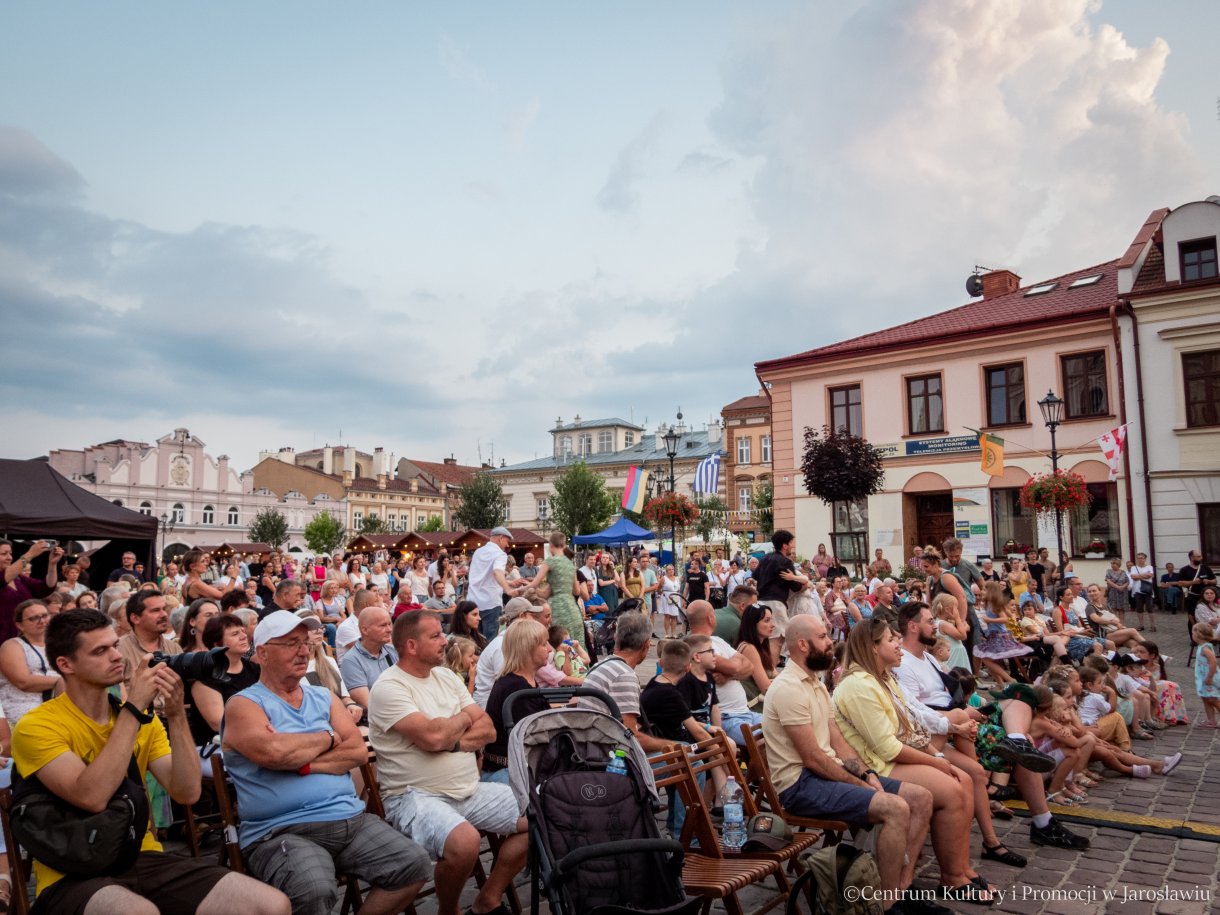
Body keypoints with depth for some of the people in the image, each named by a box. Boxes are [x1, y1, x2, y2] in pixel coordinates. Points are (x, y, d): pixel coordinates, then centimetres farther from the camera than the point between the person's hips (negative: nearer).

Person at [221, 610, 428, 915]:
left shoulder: (324, 697, 16)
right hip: (280, 831, -6)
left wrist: (302, 762, -10)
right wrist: (327, 737, -4)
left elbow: (358, 751, 3)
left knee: (414, 864, -7)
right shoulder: (244, 704, -1)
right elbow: (273, 751, -21)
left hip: (351, 819, 6)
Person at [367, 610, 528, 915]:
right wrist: (463, 719, -4)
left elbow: (487, 730, 7)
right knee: (464, 841, -36)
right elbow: (432, 737, -26)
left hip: (470, 791, 8)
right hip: (415, 796, -8)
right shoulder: (389, 688, -13)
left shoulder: (446, 675, 11)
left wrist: (450, 741, -13)